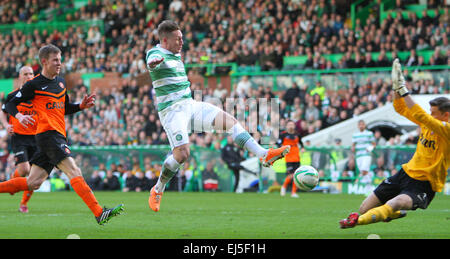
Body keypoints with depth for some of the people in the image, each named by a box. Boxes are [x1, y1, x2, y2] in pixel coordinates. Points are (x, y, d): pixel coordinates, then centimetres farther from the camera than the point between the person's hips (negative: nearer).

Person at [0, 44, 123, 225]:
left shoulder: (61, 82, 19)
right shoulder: (34, 84, -2)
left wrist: (81, 106, 10)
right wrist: (19, 116, -19)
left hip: (58, 136, 8)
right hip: (47, 134, -8)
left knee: (33, 183, 8)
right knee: (74, 171, -20)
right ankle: (99, 213, -28)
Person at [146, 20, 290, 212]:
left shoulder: (175, 55, 19)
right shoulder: (156, 54, -11)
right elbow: (152, 62, -38)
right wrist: (154, 63, -61)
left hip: (190, 105, 9)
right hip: (172, 110, -9)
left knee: (230, 121, -5)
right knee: (182, 154, -21)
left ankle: (264, 155, -10)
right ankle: (157, 190, 0)